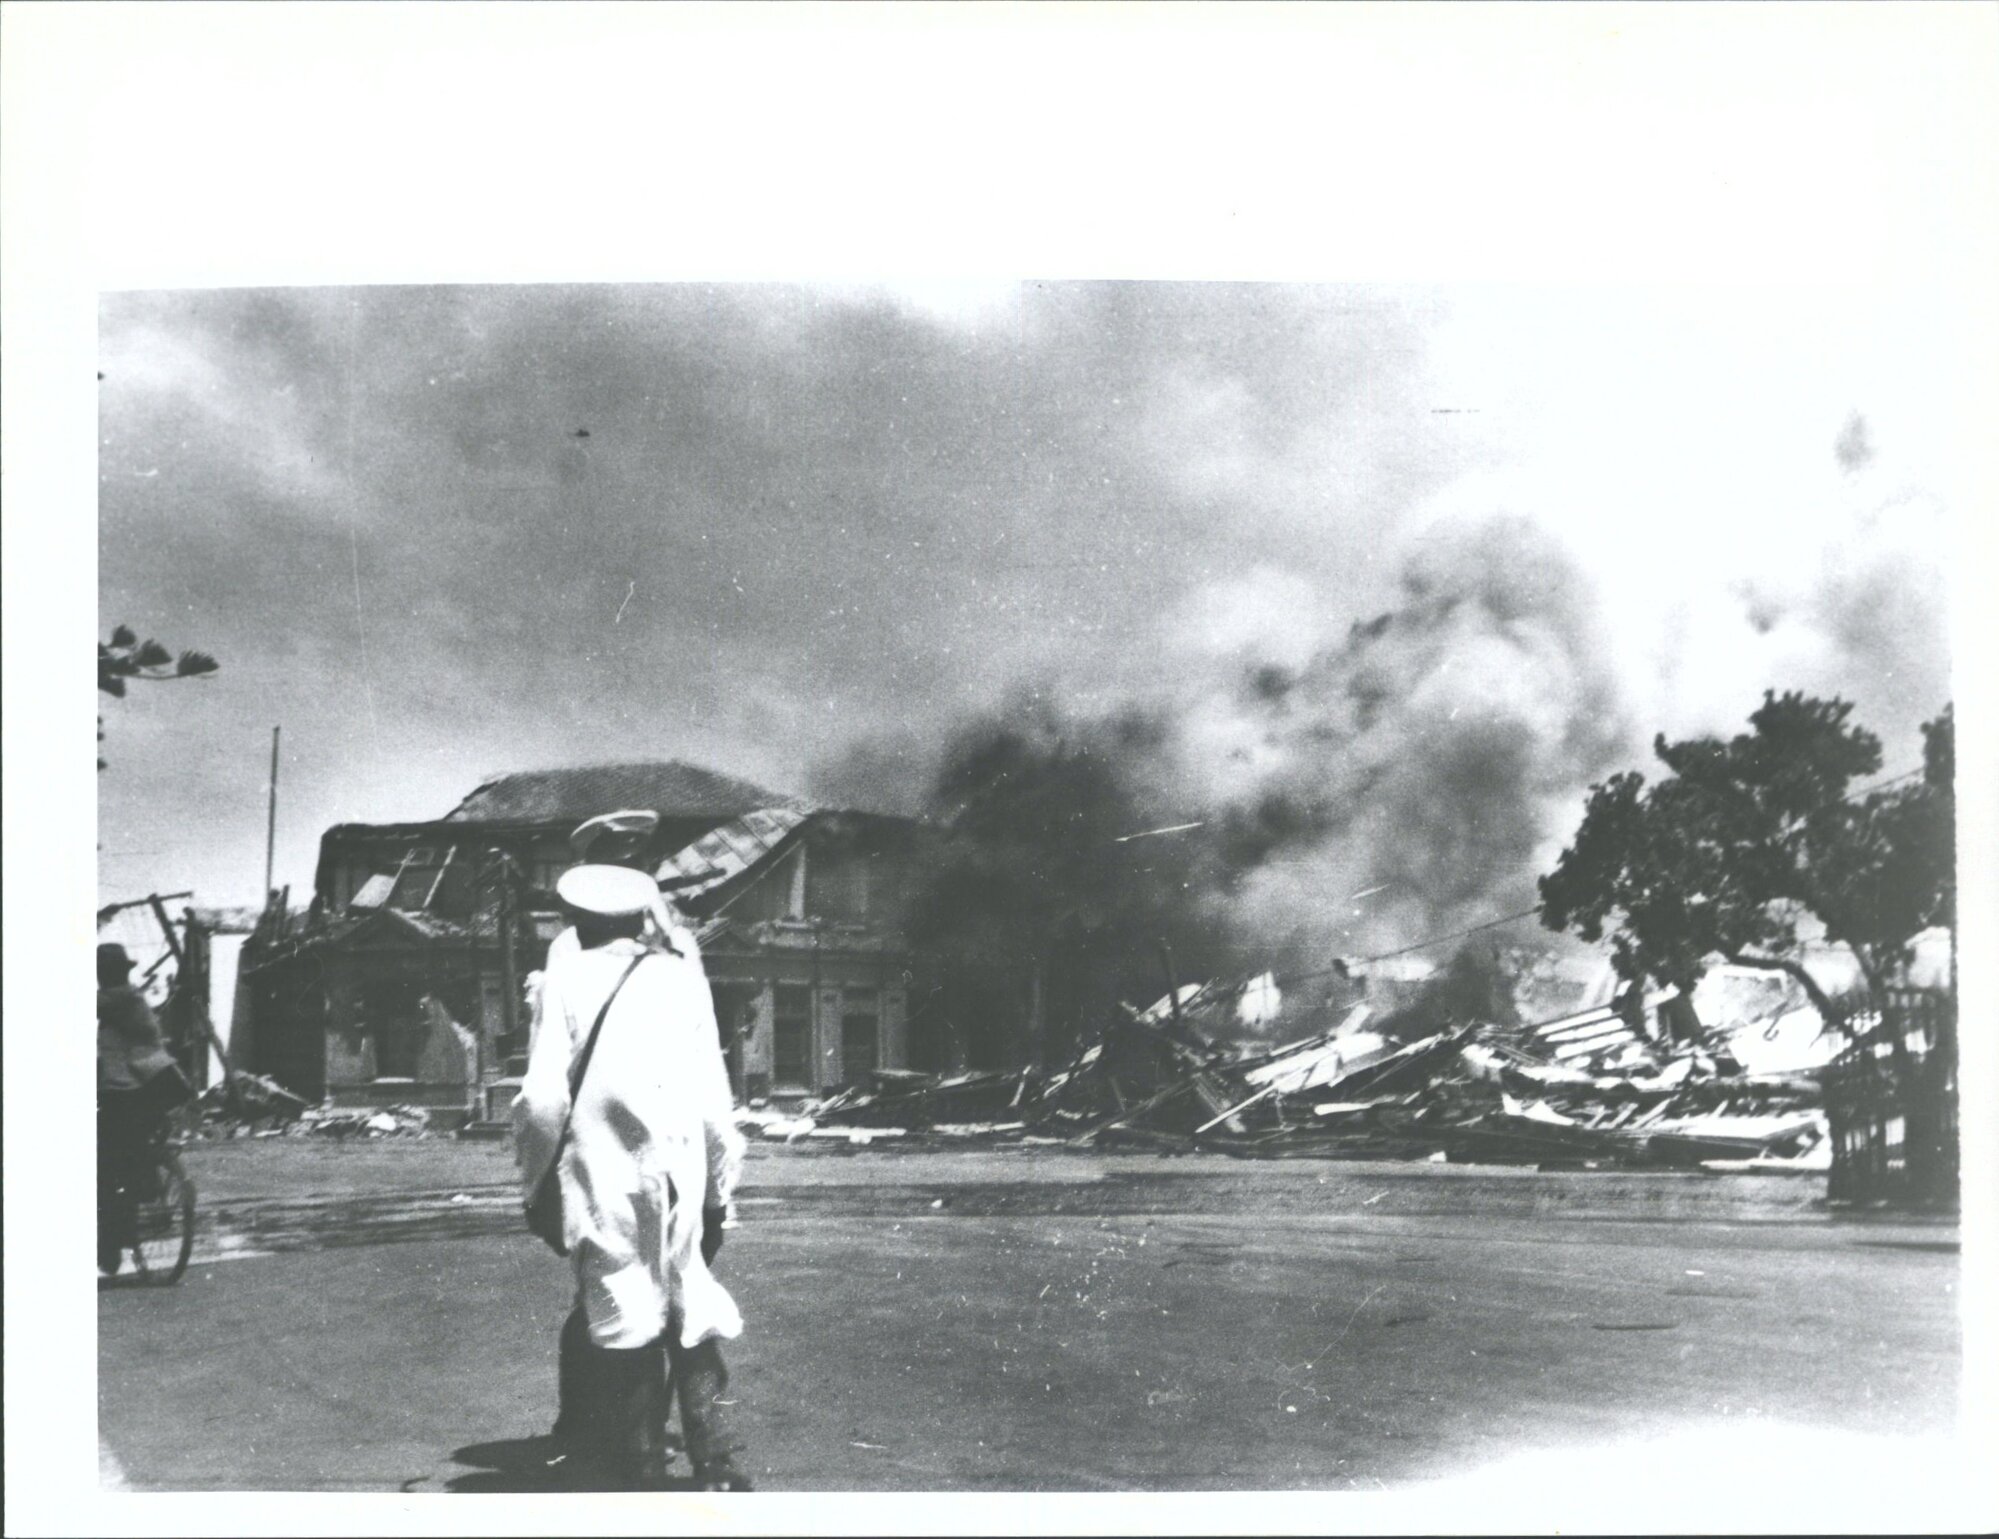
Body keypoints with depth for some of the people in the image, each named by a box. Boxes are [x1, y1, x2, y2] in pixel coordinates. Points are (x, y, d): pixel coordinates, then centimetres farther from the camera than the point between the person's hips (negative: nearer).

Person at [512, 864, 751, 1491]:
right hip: (679, 1175, 2)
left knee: (623, 1324, 4)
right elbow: (713, 1095, 4)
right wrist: (720, 1185, 14)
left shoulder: (564, 978, 0)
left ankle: (642, 1472, 6)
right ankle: (717, 1467, 8)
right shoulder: (681, 975, 6)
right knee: (693, 1323, 12)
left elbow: (543, 1097, -6)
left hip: (601, 1180, -2)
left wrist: (534, 1175, 8)